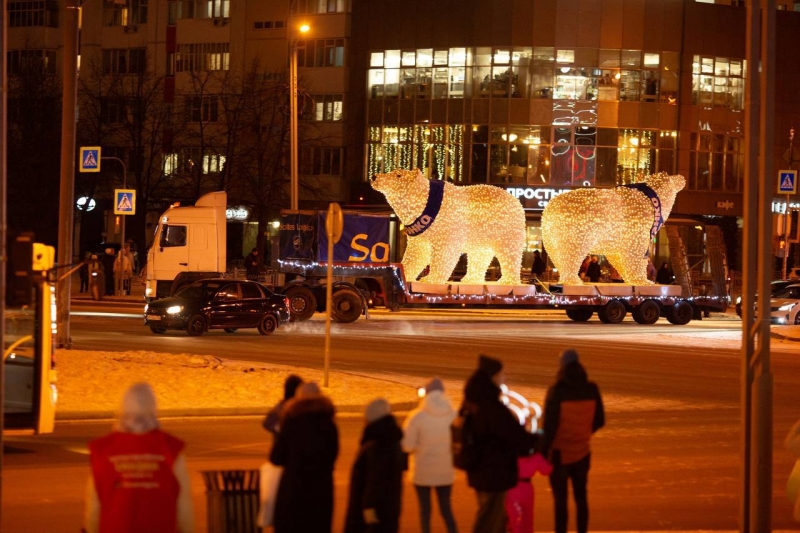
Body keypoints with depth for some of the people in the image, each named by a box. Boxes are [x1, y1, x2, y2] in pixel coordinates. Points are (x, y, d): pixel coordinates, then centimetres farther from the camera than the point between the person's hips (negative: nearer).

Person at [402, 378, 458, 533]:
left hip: (423, 471, -2)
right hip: (446, 472, 2)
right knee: (446, 509, 15)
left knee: (425, 510, 11)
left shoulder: (417, 417, -14)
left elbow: (407, 446, -11)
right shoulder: (452, 415, -8)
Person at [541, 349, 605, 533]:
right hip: (582, 452, 4)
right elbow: (599, 421, 4)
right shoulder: (591, 390, -6)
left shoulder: (557, 391, -19)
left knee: (560, 501, 5)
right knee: (581, 498, 17)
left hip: (559, 455, -4)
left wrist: (543, 453, -9)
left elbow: (550, 425, -19)